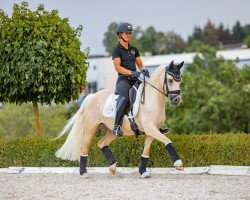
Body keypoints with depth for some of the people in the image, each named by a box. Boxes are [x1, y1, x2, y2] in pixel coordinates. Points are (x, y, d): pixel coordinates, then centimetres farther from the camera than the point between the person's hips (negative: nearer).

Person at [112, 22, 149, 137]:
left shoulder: (134, 50, 20)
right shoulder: (117, 50, 0)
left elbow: (140, 64, 21)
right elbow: (117, 67, -10)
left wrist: (143, 70, -3)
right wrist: (131, 73, -22)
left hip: (135, 79, 7)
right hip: (123, 80, -7)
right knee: (124, 97, -36)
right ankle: (117, 126, -36)